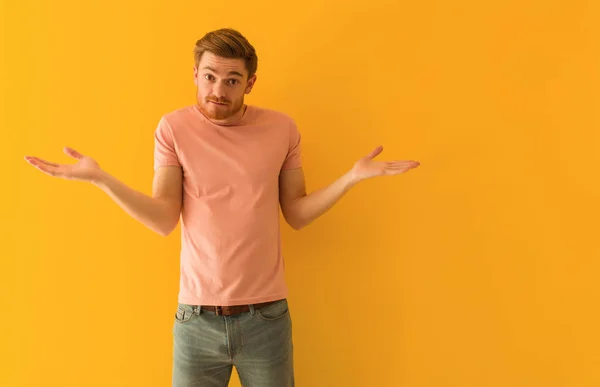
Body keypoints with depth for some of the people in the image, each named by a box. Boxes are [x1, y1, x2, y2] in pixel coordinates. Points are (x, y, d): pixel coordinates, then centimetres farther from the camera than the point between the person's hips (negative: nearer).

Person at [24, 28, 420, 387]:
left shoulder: (282, 128, -1)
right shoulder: (173, 128, -4)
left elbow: (297, 214, 1)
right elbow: (164, 221, -8)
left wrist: (353, 176, -9)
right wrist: (99, 177, -18)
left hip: (267, 315, 1)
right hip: (197, 317, 0)